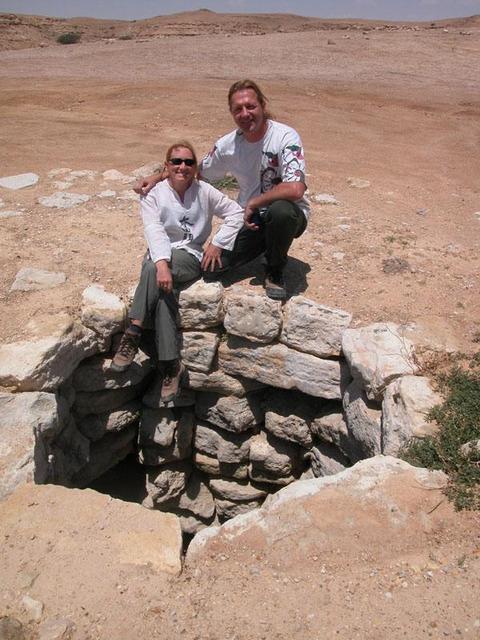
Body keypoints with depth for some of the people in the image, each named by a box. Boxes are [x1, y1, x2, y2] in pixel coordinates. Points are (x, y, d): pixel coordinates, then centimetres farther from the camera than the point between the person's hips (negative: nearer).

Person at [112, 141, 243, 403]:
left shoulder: (204, 192, 8)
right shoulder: (154, 194, 3)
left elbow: (236, 213, 11)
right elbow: (154, 231, -13)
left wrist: (217, 244, 0)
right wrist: (162, 264, -31)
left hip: (191, 258, -1)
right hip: (159, 257, 1)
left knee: (152, 270, -34)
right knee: (162, 289, -34)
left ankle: (133, 335, -31)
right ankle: (171, 364, -32)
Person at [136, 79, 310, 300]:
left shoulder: (285, 137, -18)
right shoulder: (228, 144, -3)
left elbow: (295, 189, -32)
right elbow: (198, 171, 14)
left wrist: (253, 204, -21)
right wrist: (157, 177, 0)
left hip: (288, 215, -4)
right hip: (249, 219, 4)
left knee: (281, 210, -41)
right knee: (210, 268, -11)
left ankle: (274, 271, -8)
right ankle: (262, 244, 18)